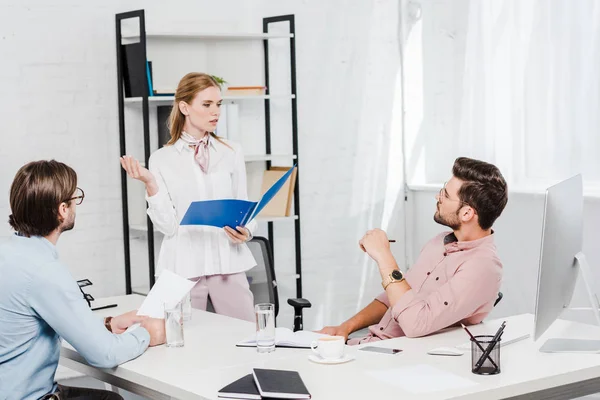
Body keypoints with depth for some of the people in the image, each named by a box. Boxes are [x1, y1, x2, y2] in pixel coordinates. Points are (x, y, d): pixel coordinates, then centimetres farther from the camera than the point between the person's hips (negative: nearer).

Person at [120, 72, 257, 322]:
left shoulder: (231, 153, 7)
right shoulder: (161, 159, 2)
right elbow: (167, 225, -3)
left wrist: (246, 231, -11)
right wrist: (150, 184, -15)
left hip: (227, 262, 2)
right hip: (183, 266, -1)